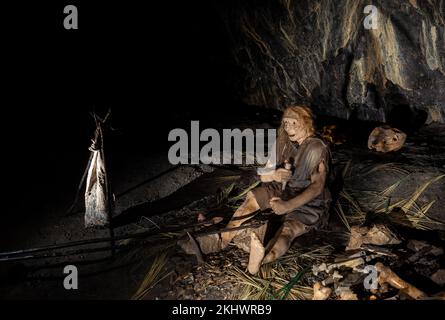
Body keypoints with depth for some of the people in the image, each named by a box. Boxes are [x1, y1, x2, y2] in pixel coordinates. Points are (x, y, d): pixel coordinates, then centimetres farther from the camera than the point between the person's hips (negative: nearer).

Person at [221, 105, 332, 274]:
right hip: (284, 191, 7)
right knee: (252, 197, -14)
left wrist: (288, 205, -40)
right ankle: (223, 240, -21)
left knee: (288, 230, -33)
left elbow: (317, 186, -28)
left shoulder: (317, 148, -18)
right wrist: (274, 175, -23)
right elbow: (262, 176, 3)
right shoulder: (282, 142, 1)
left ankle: (260, 260, -64)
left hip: (309, 203, -7)